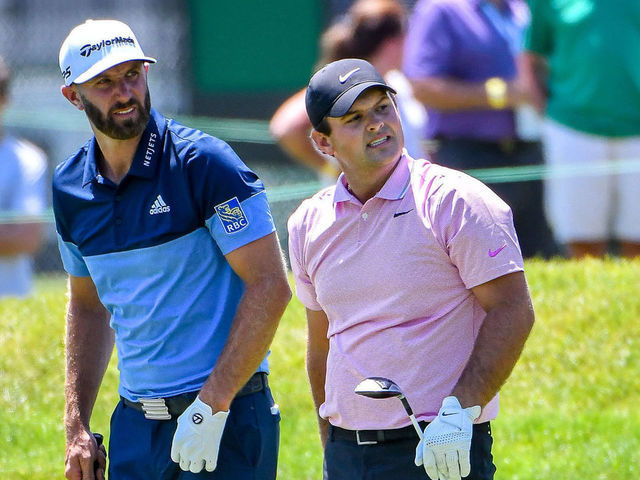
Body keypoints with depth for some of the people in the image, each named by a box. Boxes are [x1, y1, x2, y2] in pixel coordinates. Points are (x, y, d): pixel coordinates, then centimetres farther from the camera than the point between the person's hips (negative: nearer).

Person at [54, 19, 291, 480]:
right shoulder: (71, 187, 8)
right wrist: (77, 428, 12)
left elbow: (270, 286, -13)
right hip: (133, 423, 5)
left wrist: (210, 407, -17)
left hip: (224, 424, -5)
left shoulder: (204, 163, -10)